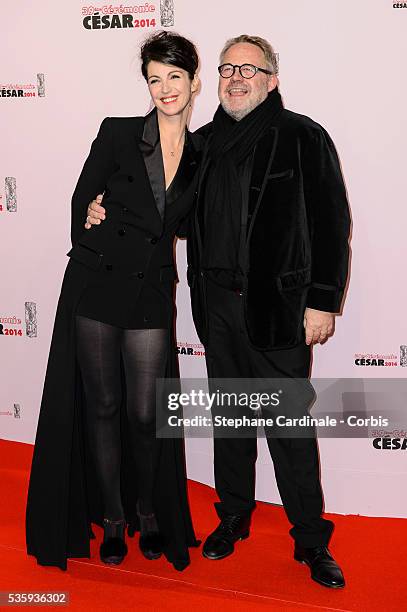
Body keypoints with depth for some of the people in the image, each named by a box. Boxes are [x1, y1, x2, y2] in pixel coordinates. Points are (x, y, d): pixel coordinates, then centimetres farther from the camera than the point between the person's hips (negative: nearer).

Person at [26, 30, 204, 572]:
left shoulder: (202, 153, 5)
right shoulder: (118, 133, -2)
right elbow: (82, 203, 1)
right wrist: (96, 257, 2)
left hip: (152, 296, 2)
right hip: (96, 288, -1)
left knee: (145, 412, 2)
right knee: (103, 406, 7)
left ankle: (147, 512, 27)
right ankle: (112, 519, 24)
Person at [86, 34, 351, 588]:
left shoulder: (303, 138, -3)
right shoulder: (203, 142, 11)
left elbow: (330, 225, -6)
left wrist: (323, 302, -11)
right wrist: (108, 212, 3)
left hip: (278, 304, -5)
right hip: (216, 303, 5)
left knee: (290, 423, 1)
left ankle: (311, 539, 17)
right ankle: (233, 517, 33)